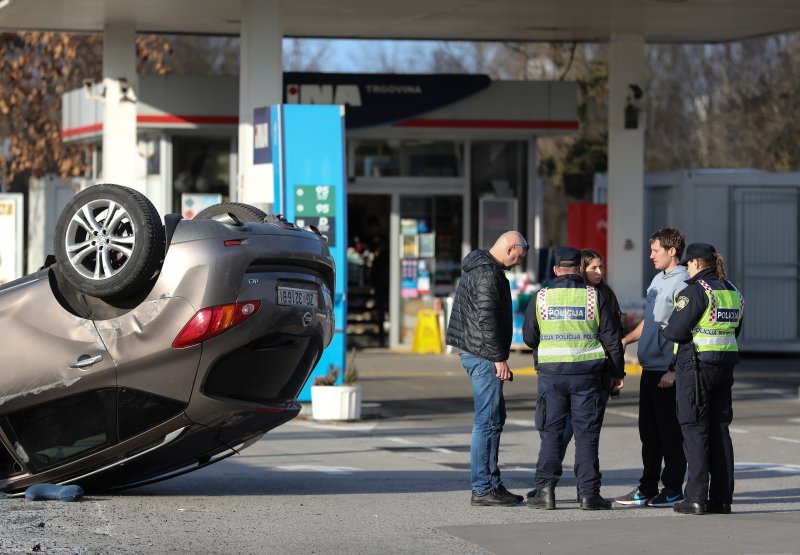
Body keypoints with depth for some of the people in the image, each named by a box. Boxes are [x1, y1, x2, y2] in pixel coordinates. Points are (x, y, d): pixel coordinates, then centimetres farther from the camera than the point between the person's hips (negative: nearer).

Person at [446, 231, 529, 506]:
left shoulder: (476, 268, 18)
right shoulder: (488, 273, -16)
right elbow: (487, 319, -22)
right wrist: (499, 358, -19)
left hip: (474, 353, 11)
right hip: (484, 356, -11)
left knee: (496, 416, 16)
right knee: (488, 421, -7)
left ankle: (492, 483, 19)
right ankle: (483, 489, -5)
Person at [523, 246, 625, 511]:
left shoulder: (541, 298, 1)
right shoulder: (595, 297, -1)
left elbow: (529, 337, 10)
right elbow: (612, 338, 1)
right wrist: (618, 372, 12)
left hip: (551, 374, 0)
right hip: (587, 375, 0)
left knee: (551, 434, 6)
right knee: (586, 435, 4)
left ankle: (545, 490, 0)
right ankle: (588, 494, 2)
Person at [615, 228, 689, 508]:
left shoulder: (682, 283, -13)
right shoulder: (657, 280, 16)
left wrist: (674, 371, -21)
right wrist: (625, 340, 17)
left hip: (668, 371, -9)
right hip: (650, 369, 9)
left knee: (670, 432, -1)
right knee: (648, 432, 12)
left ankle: (673, 489, 6)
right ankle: (648, 488, 18)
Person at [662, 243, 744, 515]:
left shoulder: (695, 291, -14)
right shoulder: (732, 291, 11)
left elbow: (675, 331, -17)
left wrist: (666, 328, 4)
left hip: (695, 366, -7)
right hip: (725, 366, 7)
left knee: (695, 430, -3)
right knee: (720, 429, 10)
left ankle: (696, 498, -4)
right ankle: (722, 498, 10)